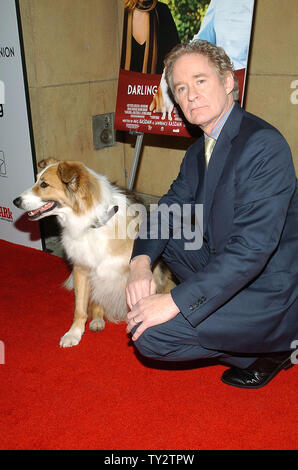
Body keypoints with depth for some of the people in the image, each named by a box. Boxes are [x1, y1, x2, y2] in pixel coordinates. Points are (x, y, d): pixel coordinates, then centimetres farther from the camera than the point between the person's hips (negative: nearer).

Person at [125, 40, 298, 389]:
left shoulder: (264, 145, -24)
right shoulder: (199, 151, 6)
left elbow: (252, 246, -30)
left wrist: (175, 301, -28)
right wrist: (141, 262, -14)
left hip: (270, 292, -9)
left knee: (150, 334, -15)